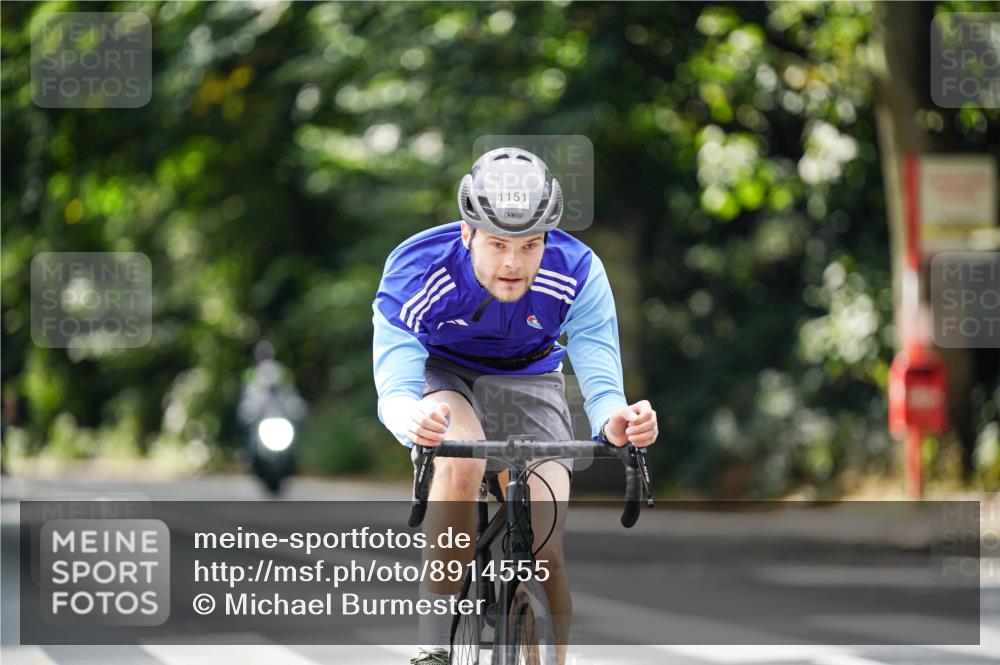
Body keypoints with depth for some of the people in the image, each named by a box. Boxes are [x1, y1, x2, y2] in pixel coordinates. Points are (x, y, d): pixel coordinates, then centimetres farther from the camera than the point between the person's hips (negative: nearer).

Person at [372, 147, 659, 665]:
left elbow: (601, 381, -31)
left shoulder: (578, 273, -29)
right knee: (462, 464, -35)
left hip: (527, 380, 2)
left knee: (546, 551, -13)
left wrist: (615, 421, -55)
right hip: (440, 374, -2)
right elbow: (395, 388, -38)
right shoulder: (415, 271, -32)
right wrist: (412, 419, -63)